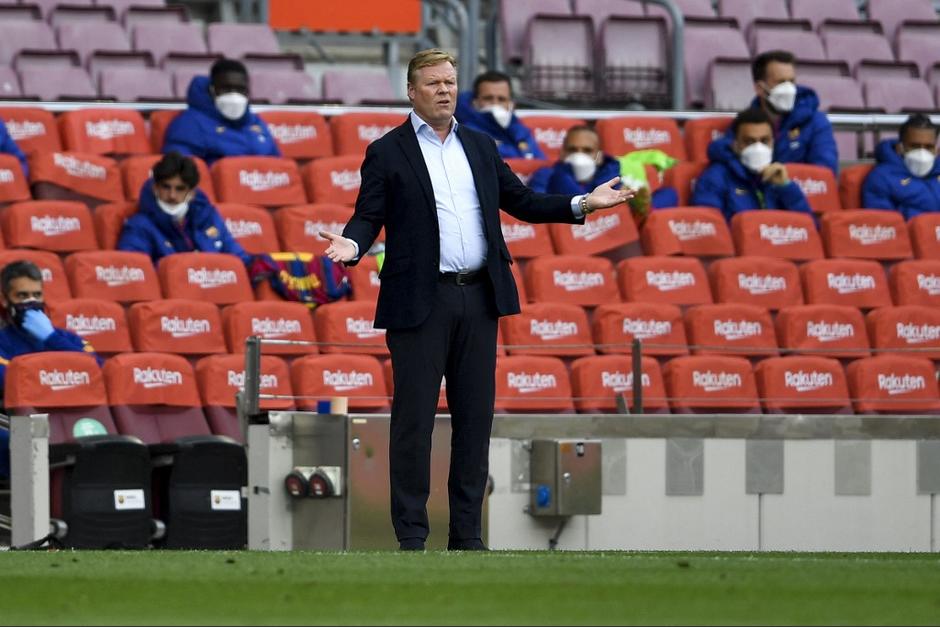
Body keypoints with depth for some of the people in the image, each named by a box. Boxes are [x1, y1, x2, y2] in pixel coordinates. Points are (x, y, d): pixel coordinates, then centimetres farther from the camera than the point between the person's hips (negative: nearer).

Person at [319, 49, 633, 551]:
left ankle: (467, 533, 12)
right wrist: (351, 244, -24)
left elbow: (521, 202, 18)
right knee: (414, 418, -3)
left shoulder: (479, 147, 15)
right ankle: (411, 536, 2)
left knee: (475, 416, 6)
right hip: (420, 302, -5)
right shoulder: (387, 153, 1)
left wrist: (584, 204, 9)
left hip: (479, 298, 5)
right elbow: (368, 216, -2)